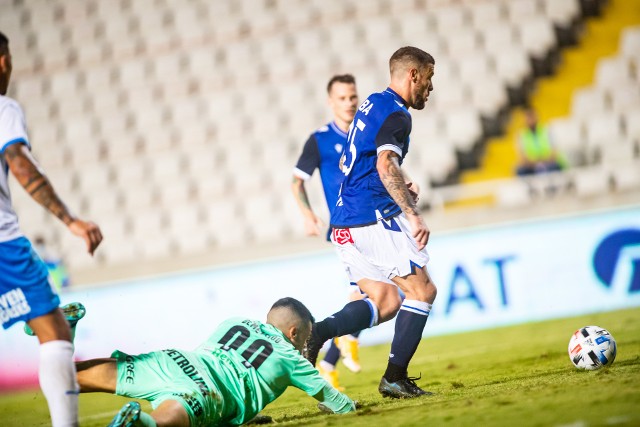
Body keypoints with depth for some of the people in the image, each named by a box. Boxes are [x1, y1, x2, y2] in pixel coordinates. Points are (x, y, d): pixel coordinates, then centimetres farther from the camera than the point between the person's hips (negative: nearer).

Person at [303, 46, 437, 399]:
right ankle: (395, 377, -5)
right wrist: (412, 214, -30)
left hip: (344, 224, 9)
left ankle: (317, 331, -10)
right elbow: (386, 165, -25)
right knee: (422, 290, 0)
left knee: (386, 302, 11)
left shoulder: (371, 105, 21)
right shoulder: (396, 114, -9)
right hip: (374, 217, -9)